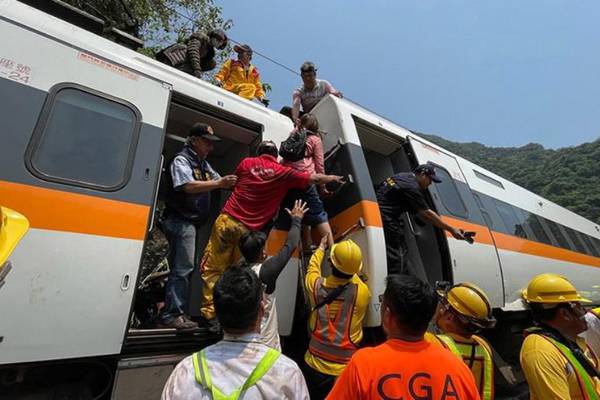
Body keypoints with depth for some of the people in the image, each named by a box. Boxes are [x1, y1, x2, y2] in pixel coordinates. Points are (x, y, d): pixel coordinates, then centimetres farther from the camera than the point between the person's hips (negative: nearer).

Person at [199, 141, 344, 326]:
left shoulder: (246, 163, 7)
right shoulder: (284, 173, 2)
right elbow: (314, 179, 8)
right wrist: (333, 178, 25)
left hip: (227, 220, 1)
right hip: (248, 229, -1)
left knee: (212, 269, 7)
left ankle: (210, 312, 4)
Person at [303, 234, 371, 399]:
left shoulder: (316, 285, -16)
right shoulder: (362, 292, -20)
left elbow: (313, 267, 8)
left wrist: (321, 247, 23)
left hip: (315, 364, 1)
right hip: (345, 368, -1)